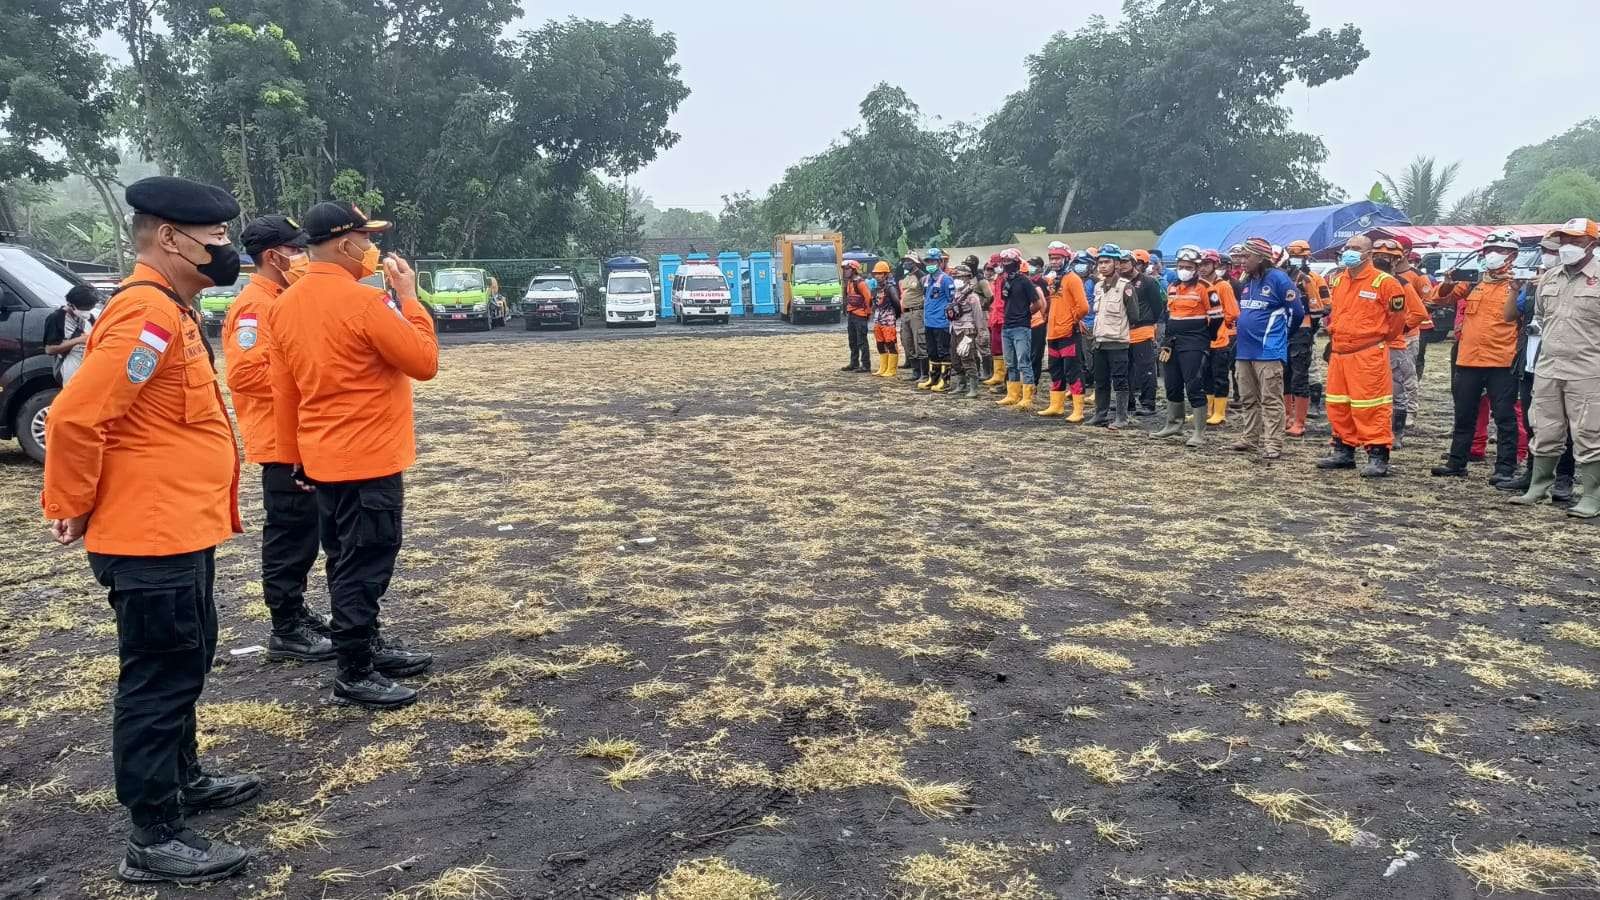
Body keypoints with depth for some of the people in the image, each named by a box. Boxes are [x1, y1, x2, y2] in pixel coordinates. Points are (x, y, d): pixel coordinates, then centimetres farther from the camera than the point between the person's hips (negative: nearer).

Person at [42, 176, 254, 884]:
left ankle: (183, 777, 38)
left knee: (183, 665, 21)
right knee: (159, 679, -2)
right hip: (153, 538, -10)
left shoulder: (169, 309, 12)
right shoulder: (148, 313, -21)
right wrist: (73, 505, -13)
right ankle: (153, 839, 9)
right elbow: (75, 416, -26)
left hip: (180, 530, 10)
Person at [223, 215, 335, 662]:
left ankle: (295, 612, 26)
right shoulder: (254, 306, -16)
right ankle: (285, 630, 4)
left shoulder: (279, 300, 15)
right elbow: (245, 372, -25)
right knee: (289, 534, -4)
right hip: (280, 441, -10)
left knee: (301, 532, 16)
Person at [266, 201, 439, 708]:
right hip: (369, 458, -8)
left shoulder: (284, 306, 6)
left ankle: (368, 646, 31)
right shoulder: (365, 301, -18)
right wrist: (409, 297, -6)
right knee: (364, 567, -1)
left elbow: (283, 392, 11)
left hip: (322, 457, 8)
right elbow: (425, 362, -12)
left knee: (347, 562, 18)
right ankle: (354, 675, 5)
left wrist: (295, 455, 18)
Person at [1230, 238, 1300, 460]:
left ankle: (1273, 443, -4)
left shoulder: (1277, 279, -10)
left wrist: (1275, 329, 3)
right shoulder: (1247, 281, 14)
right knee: (1248, 400, 14)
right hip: (1244, 350, 8)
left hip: (1268, 350, -8)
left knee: (1271, 400, -6)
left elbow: (1297, 311, -7)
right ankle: (1251, 439, 23)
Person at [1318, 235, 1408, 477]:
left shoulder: (1384, 282, -9)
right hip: (1339, 353, 7)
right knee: (1337, 405, 12)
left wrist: (1379, 339, 6)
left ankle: (1378, 456, -1)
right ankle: (1343, 450, 24)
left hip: (1369, 355, -7)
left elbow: (1397, 316, -3)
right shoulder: (1337, 281, 12)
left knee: (1370, 407, -7)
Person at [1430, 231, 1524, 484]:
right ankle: (1456, 463, 22)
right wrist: (1449, 282, -9)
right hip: (1468, 359, 5)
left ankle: (1505, 468, 1)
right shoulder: (1475, 281, 11)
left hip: (1501, 361, -5)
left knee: (1504, 417, -1)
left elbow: (1510, 316, -13)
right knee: (1464, 415, 13)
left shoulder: (1517, 282, -2)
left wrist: (1514, 287, -24)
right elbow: (1444, 297, 11)